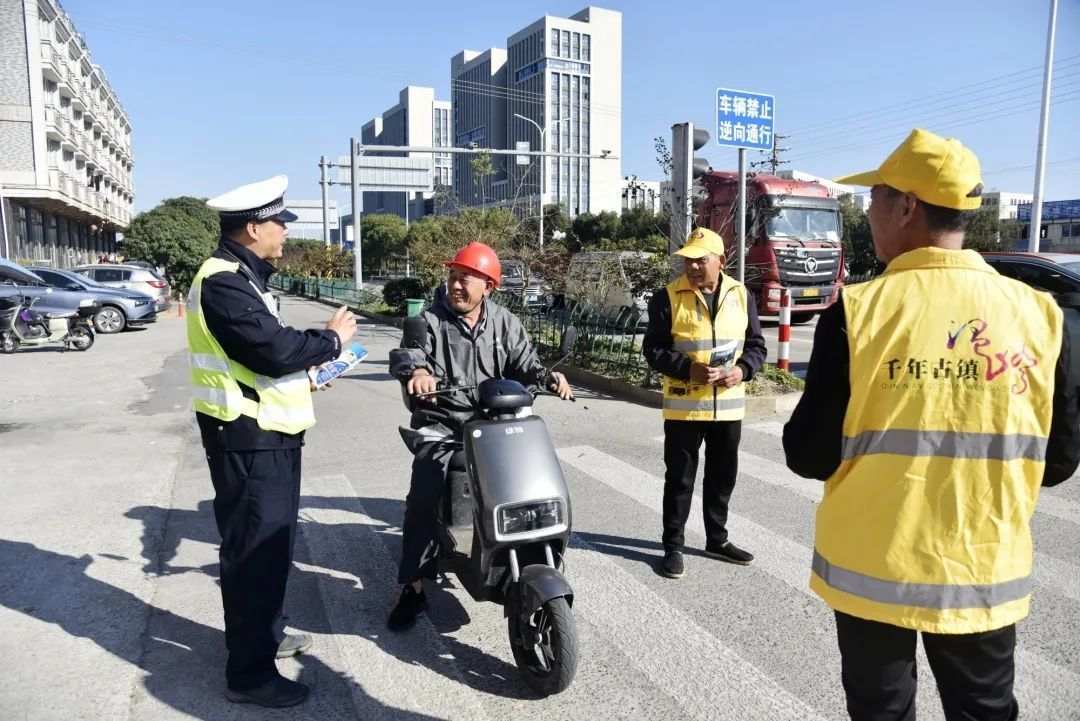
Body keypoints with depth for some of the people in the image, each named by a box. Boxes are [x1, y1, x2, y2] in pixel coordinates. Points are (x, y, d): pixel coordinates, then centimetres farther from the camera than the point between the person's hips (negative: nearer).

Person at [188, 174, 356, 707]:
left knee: (272, 542, 22)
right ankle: (249, 673, 12)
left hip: (265, 434, 11)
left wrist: (308, 371, 9)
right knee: (254, 552, -1)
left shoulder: (241, 275, 15)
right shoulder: (224, 281, -20)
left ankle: (264, 635, 38)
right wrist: (331, 338, -13)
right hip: (248, 440, -11)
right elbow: (275, 349, -27)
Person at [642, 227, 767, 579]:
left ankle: (717, 539, 32)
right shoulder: (668, 296, -6)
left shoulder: (741, 295, 5)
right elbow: (653, 348, -7)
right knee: (680, 479, 3)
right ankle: (673, 546, 16)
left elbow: (756, 344, 9)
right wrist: (688, 369, -22)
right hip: (684, 406, -3)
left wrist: (742, 370, -11)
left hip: (728, 404, 4)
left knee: (723, 476, 15)